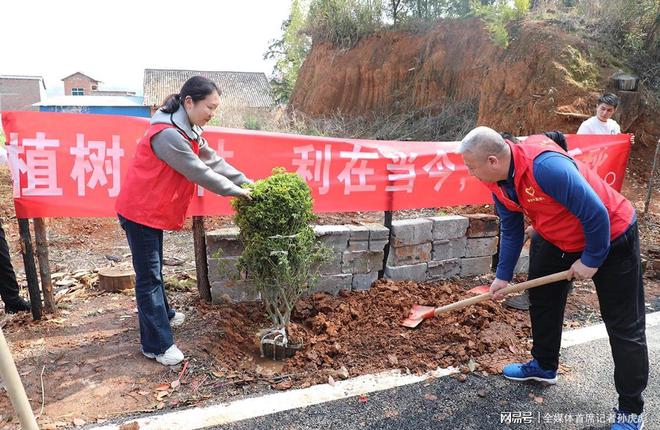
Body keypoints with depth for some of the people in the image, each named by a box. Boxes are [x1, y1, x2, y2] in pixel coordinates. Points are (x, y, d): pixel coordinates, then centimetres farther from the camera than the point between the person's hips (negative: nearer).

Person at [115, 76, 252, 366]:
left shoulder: (189, 131, 6)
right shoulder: (167, 134, -26)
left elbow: (213, 161, 4)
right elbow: (200, 173, -24)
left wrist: (246, 182, -3)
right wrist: (236, 191, -14)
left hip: (155, 211, 10)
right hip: (140, 212, -9)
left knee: (154, 269, 24)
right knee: (149, 275, -3)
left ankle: (161, 314, 42)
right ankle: (157, 345, 5)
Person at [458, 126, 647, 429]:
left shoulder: (547, 166, -37)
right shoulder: (498, 182, -9)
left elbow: (596, 215, -31)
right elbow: (511, 230, 4)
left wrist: (591, 260, -19)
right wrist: (503, 275, 4)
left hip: (610, 236, -8)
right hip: (561, 239, 9)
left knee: (624, 325, -1)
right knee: (541, 295, 17)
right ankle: (544, 367, 37)